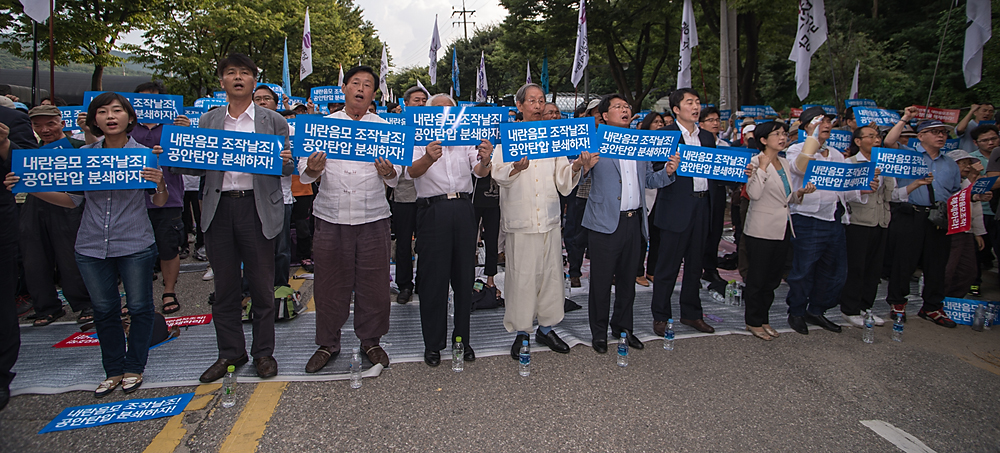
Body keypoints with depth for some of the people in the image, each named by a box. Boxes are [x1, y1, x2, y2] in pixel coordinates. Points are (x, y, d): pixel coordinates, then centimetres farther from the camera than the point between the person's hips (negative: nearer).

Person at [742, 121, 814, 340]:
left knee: (773, 278, 14)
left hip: (783, 229, 8)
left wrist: (801, 192, 1)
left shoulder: (784, 163, 14)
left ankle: (763, 318, 27)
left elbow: (787, 198, 19)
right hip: (761, 230, -7)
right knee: (757, 278, 2)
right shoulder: (756, 162, -9)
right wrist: (763, 166, -23)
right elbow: (754, 193, -23)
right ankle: (753, 321, 16)